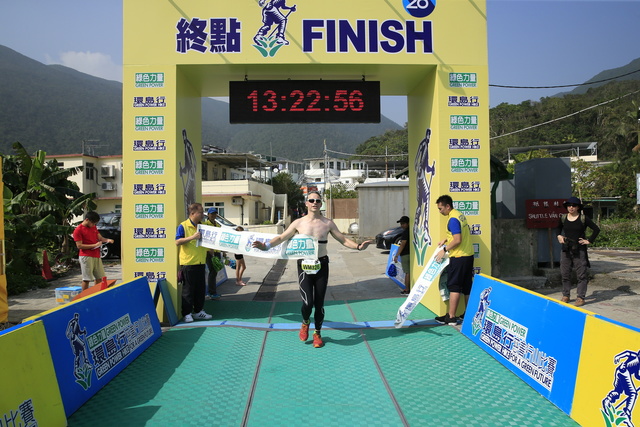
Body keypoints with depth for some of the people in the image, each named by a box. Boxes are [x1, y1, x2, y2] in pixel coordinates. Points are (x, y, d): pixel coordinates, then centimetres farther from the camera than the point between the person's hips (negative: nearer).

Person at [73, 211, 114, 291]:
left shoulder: (93, 227, 14)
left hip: (96, 256, 7)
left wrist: (107, 240, -6)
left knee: (100, 277, 10)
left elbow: (100, 238, 17)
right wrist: (94, 245, -18)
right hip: (86, 257, -7)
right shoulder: (78, 230, -9)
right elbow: (79, 245, -14)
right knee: (86, 279, -4)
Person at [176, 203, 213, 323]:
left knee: (200, 288, 11)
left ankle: (198, 311, 22)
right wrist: (192, 237, -23)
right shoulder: (183, 226, -7)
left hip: (200, 262, 6)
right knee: (188, 289, 1)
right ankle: (187, 314, 10)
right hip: (188, 262, -6)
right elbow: (177, 241, -16)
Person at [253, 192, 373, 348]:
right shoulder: (299, 223, 1)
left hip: (321, 265, 1)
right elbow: (281, 237, 2)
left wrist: (358, 246, -11)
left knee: (319, 303, 6)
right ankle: (305, 322, 23)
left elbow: (343, 239, 6)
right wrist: (266, 245, -14)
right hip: (304, 265, -1)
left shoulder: (328, 223, 4)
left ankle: (317, 333, 28)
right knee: (307, 303, -12)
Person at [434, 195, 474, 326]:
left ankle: (451, 317, -2)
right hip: (468, 255, 10)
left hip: (459, 257, -10)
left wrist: (444, 250, -13)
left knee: (453, 286, -5)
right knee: (467, 286, 14)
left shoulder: (453, 219, -17)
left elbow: (457, 240, -22)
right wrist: (446, 239, 16)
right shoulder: (459, 214, 13)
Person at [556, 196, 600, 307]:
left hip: (579, 250, -4)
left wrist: (589, 240, -6)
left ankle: (581, 297, 7)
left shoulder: (583, 218, -4)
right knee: (565, 274, 7)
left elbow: (596, 229, 0)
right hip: (566, 249, 4)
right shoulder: (563, 218, 6)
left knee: (581, 275, -1)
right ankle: (566, 296, 18)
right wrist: (559, 236, 7)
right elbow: (558, 229, 25)